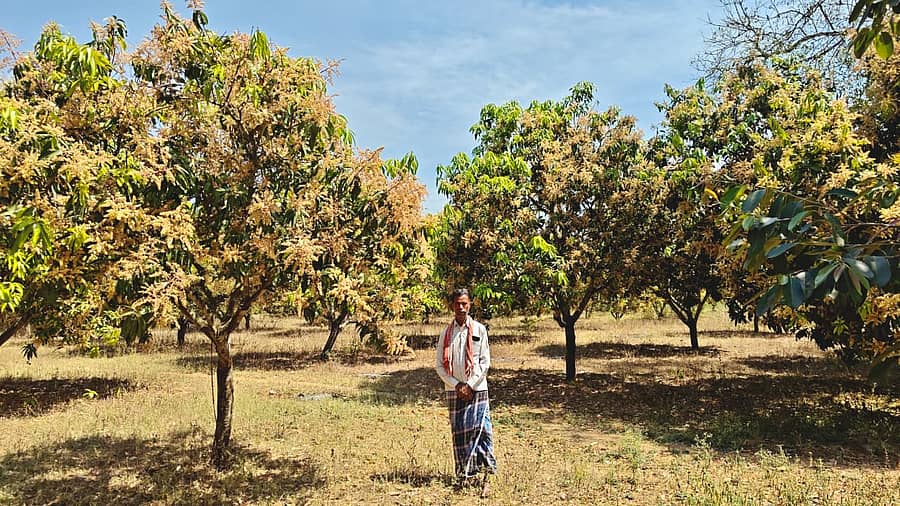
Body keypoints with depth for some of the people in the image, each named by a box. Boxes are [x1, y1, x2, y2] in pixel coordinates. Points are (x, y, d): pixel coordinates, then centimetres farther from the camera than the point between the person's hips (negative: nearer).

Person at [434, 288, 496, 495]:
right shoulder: (446, 333, 4)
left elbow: (485, 362, -1)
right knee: (458, 431, 4)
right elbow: (439, 365, 4)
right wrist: (457, 385, -5)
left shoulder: (479, 330, 0)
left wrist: (470, 385, -7)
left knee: (480, 428, -9)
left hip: (477, 388, -2)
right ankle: (464, 474, 13)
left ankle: (485, 473, -4)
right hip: (454, 389, 2)